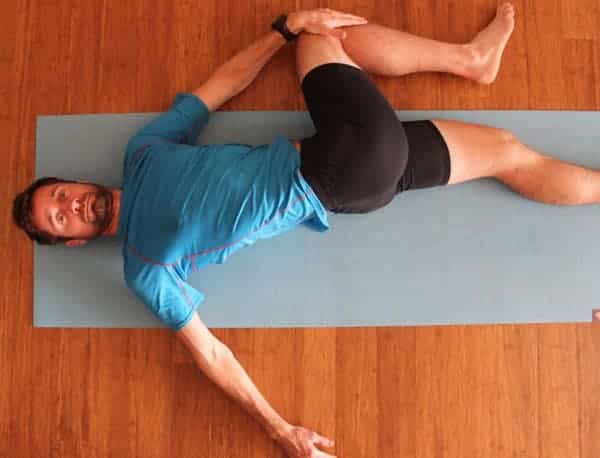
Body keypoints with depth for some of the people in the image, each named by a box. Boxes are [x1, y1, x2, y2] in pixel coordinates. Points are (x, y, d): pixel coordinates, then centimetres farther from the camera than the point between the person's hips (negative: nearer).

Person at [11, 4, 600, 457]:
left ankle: (471, 57, 22)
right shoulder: (145, 269, -5)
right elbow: (209, 352, -7)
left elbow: (217, 87, 8)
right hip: (328, 188, -5)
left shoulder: (141, 149, 6)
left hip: (307, 158, 5)